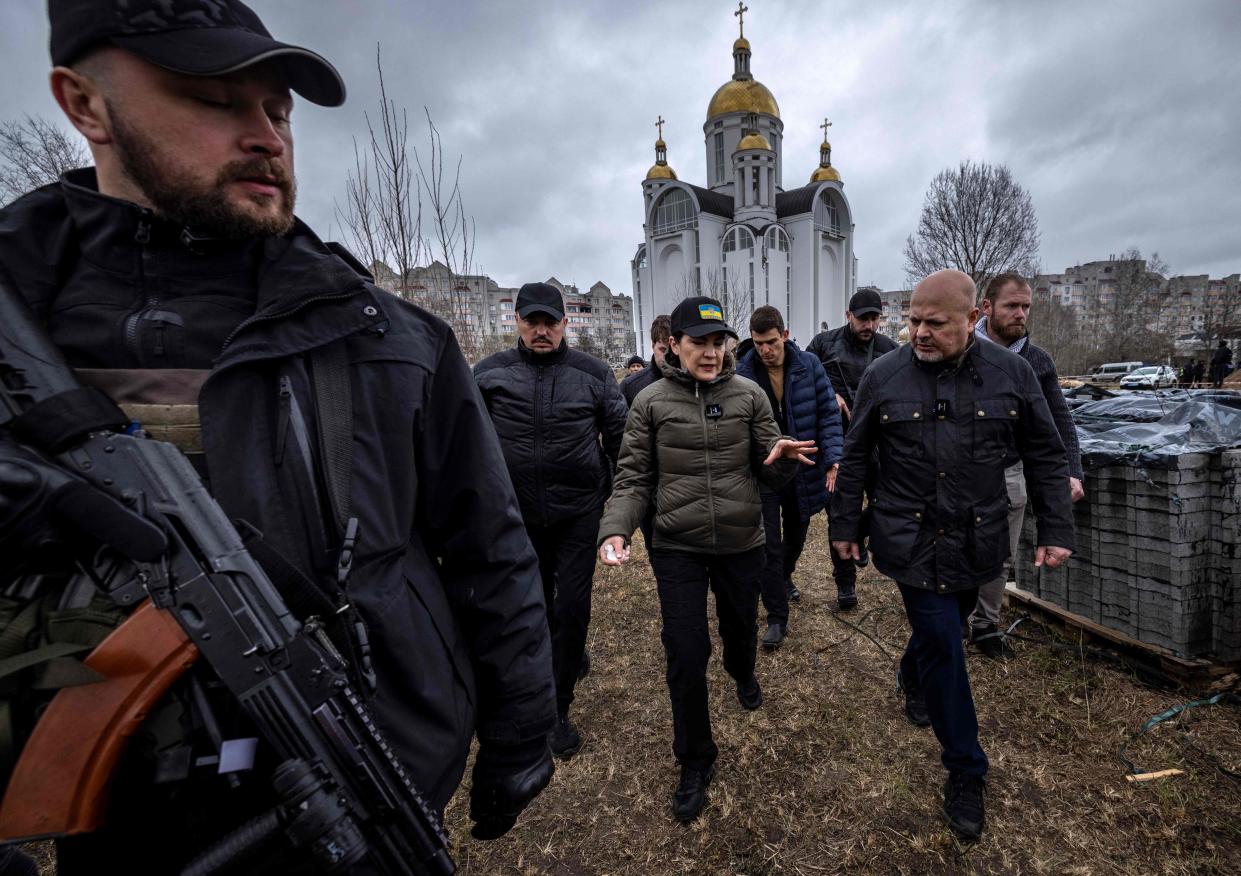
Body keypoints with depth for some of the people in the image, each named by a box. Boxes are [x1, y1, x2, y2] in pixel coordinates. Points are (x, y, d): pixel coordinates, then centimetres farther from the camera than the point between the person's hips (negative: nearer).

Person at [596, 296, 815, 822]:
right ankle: (695, 761, 29)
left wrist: (780, 460, -23)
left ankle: (743, 677, 62)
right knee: (685, 658, 2)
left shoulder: (749, 395, -3)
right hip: (678, 548, -1)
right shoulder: (651, 402, -6)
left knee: (741, 627, 24)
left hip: (742, 543, 2)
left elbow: (769, 477, 0)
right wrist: (615, 529, -21)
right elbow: (634, 479, -5)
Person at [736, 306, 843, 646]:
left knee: (796, 537, 20)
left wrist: (832, 457, -10)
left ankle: (784, 578, 51)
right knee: (770, 546, 1)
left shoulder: (809, 365, -5)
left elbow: (828, 414, -1)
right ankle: (777, 617, 15)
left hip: (804, 471, 3)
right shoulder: (742, 373, -10)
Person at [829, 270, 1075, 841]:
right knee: (943, 649, 1)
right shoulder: (883, 376, -6)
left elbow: (1046, 458, 5)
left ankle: (912, 679, 52)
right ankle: (965, 770, 20)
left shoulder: (1013, 374, -2)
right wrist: (845, 526, 3)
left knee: (941, 629, 19)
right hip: (911, 542, -2)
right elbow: (855, 458, 0)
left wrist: (1055, 530, 2)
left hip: (977, 542, 3)